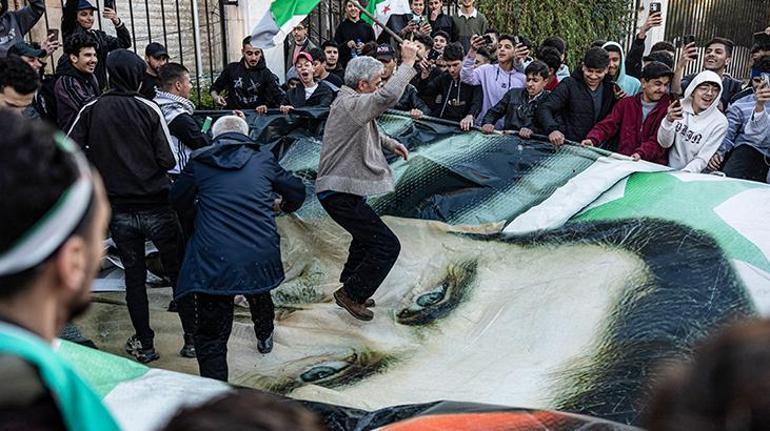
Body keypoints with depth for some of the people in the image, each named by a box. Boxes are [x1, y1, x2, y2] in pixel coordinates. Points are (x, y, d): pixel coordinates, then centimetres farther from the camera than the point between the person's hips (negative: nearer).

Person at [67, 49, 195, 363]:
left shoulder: (91, 111, -3)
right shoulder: (149, 109, -9)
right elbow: (168, 161, -12)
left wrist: (104, 161, 9)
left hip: (119, 210, 2)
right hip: (157, 206, -2)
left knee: (134, 276, 14)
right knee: (178, 272, 12)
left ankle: (144, 345, 20)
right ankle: (192, 337, 16)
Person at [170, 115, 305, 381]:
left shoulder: (199, 162, 5)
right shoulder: (263, 159, 9)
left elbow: (178, 200, 17)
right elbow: (296, 191, 20)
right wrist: (283, 205, 42)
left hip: (214, 260, -3)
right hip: (261, 257, 4)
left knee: (211, 338, 3)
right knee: (259, 294, 37)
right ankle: (265, 338, 63)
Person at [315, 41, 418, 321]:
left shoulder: (352, 101, 12)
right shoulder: (350, 104, -22)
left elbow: (368, 130, 31)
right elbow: (388, 96, -38)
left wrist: (389, 143, 16)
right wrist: (407, 63, -27)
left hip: (342, 189, 11)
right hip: (340, 193, -11)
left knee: (368, 236, 31)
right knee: (387, 246, -9)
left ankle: (351, 290, 43)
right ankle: (350, 293, 6)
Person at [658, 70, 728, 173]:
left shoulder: (720, 122, -8)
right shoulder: (680, 106, -1)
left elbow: (703, 160, -9)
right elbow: (664, 143, -3)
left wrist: (683, 174, -26)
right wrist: (668, 121, -20)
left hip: (694, 176, -2)